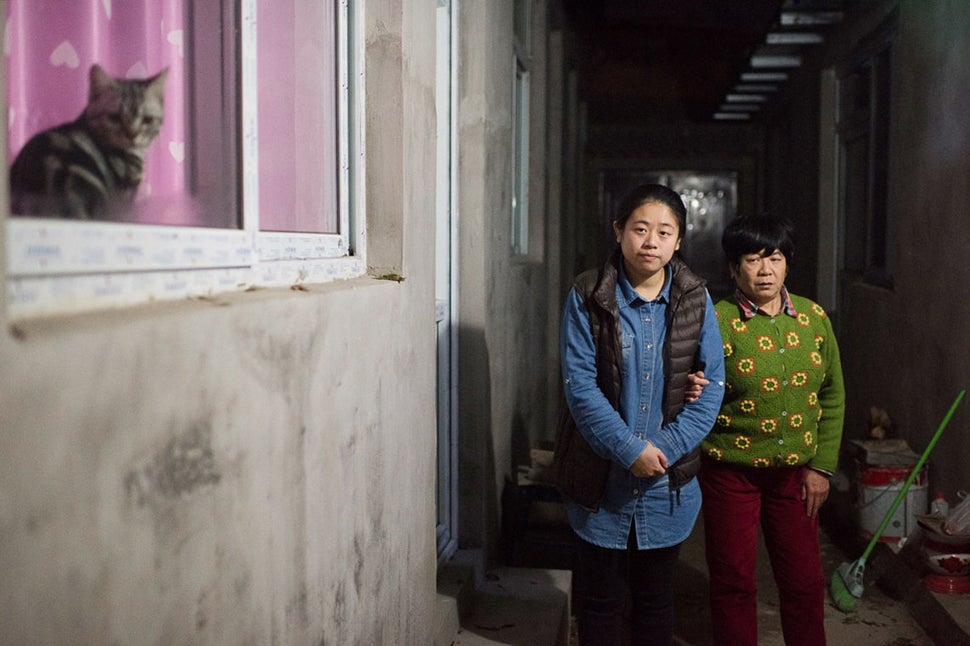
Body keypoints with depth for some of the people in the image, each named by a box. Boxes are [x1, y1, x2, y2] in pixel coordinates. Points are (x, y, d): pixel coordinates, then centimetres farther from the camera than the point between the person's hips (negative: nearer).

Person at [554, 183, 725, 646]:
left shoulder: (695, 300, -1)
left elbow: (712, 383, -3)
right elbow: (580, 386, -12)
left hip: (669, 483, 2)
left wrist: (665, 448, -13)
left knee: (656, 594, 16)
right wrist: (630, 450, -18)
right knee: (600, 595, 12)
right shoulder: (587, 297, -8)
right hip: (601, 477, -2)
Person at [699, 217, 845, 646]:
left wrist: (822, 465, 3)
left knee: (805, 580, 12)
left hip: (795, 471, 3)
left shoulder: (813, 318, 2)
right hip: (730, 471, -3)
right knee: (733, 581, 8)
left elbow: (832, 396, 8)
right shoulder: (717, 322, -10)